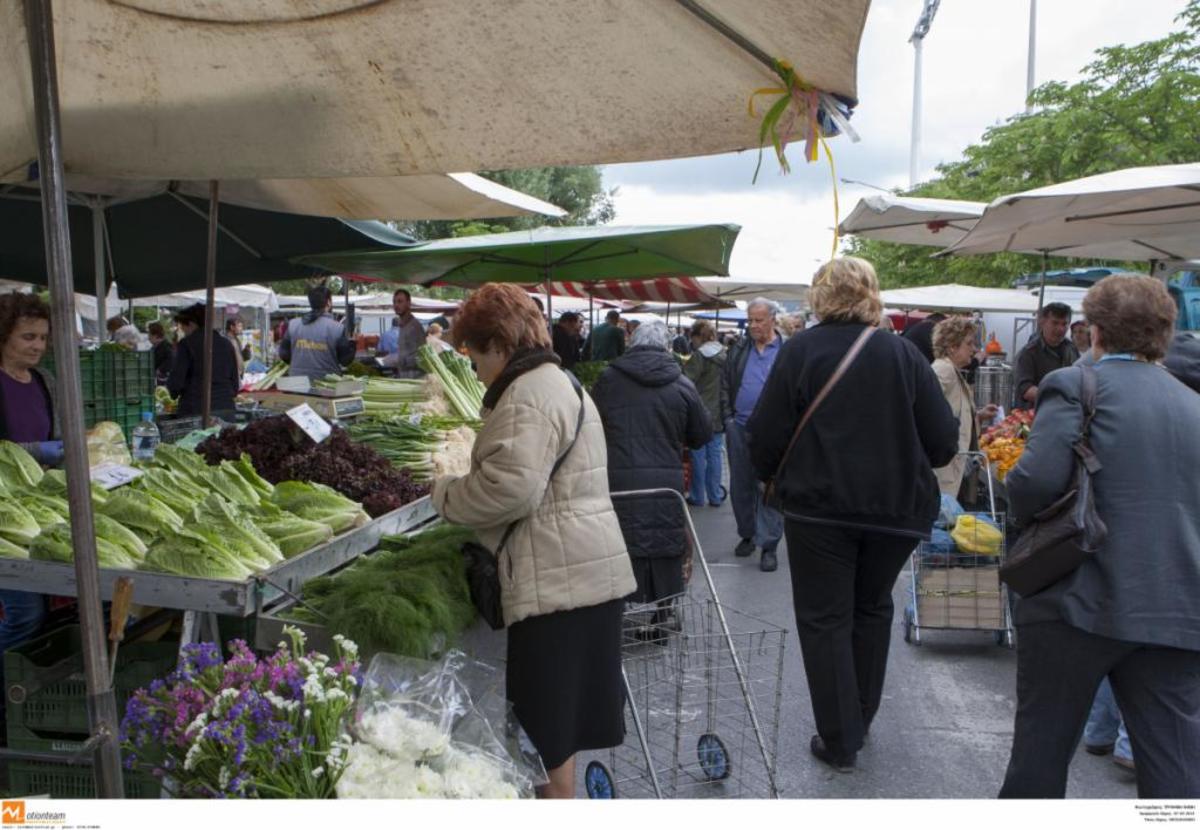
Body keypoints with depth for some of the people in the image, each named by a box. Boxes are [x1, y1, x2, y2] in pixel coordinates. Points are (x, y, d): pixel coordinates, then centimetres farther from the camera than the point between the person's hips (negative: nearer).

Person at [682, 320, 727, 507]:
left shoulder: (699, 357, -14)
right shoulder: (725, 356, 6)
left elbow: (686, 381, -20)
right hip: (719, 415, 5)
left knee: (698, 455, 4)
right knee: (714, 454, 11)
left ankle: (697, 497, 12)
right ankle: (715, 496, 17)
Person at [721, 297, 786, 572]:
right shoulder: (738, 352, 10)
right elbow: (725, 386, 13)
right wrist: (728, 419, 4)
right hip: (739, 428, 4)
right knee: (740, 486, 13)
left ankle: (769, 546, 4)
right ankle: (747, 534, 29)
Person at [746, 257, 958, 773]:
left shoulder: (799, 352, -8)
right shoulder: (903, 354, -1)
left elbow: (765, 437, -10)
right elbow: (943, 441, -1)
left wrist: (773, 472, 11)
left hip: (819, 506, -3)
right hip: (896, 508, 4)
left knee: (825, 619, 8)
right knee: (872, 609, 22)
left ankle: (839, 741, 13)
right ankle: (860, 720, 34)